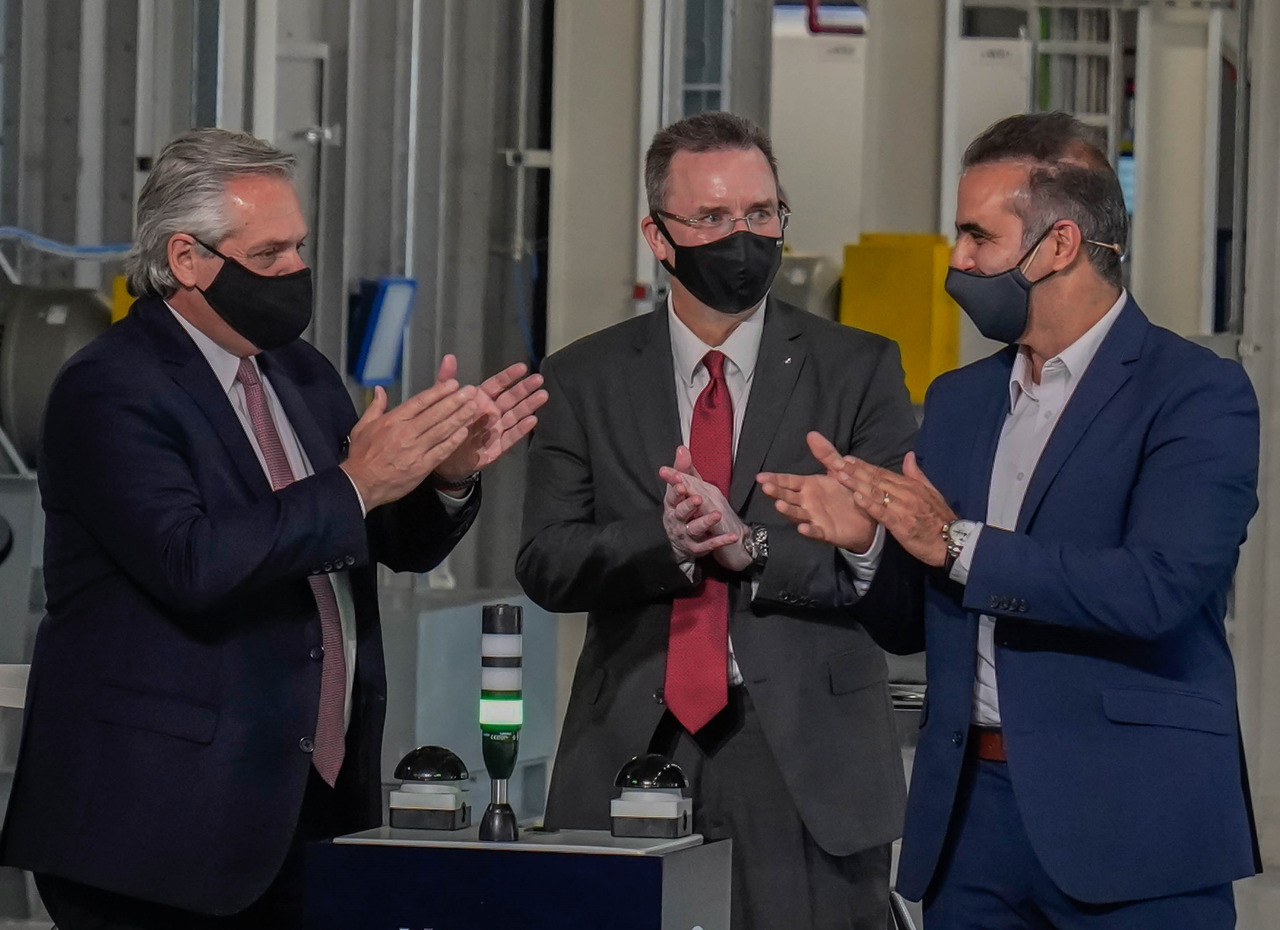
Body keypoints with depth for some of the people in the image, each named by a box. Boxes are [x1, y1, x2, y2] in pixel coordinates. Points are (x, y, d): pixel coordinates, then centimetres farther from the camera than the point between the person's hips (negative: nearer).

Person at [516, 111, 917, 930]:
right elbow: (546, 564, 0)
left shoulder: (859, 370, 4)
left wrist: (752, 546, -19)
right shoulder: (585, 380, 9)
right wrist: (664, 542, -18)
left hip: (808, 764, -1)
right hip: (633, 754, 1)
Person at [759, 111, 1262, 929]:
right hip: (970, 809, 6)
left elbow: (1159, 588, -20)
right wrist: (867, 538, -3)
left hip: (1127, 822, -6)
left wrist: (959, 545, -17)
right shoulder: (959, 400, 16)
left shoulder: (1198, 394, -6)